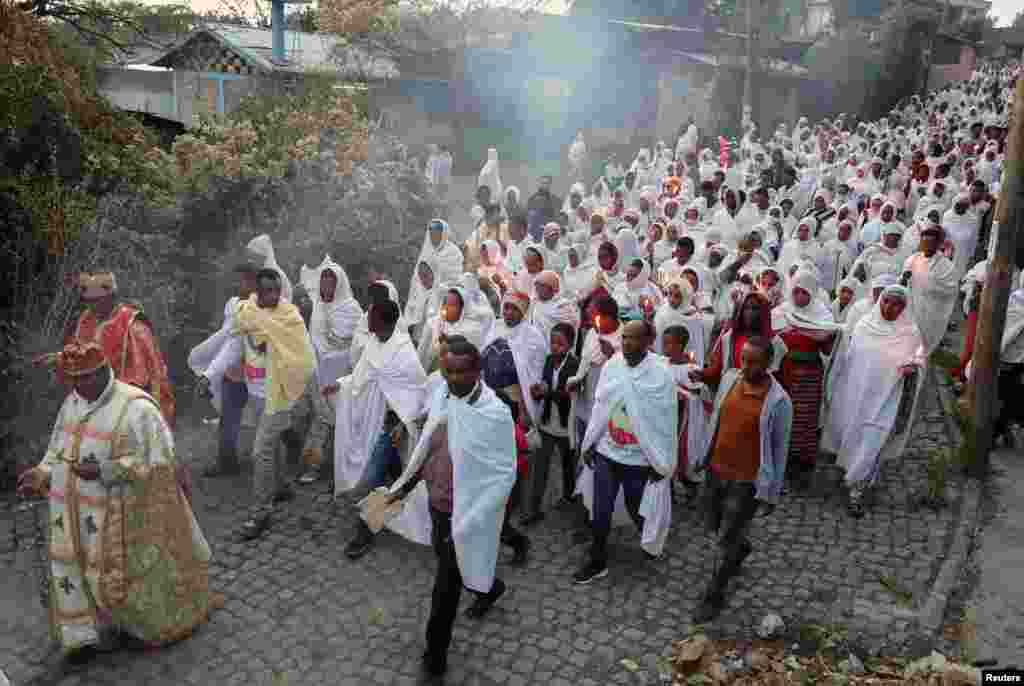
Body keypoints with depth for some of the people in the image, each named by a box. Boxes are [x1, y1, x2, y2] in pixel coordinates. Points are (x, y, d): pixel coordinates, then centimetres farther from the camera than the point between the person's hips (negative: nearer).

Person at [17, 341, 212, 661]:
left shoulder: (135, 407, -20)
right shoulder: (72, 403, 3)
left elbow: (155, 461, -20)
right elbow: (60, 450, 13)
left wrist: (103, 471, -27)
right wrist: (41, 475, -6)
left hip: (115, 512, -6)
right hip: (74, 511, 7)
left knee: (122, 571, 6)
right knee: (78, 568, 12)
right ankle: (89, 633, 29)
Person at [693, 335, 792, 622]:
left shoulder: (778, 401, -20)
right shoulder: (729, 378, -6)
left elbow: (779, 449, -11)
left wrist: (771, 494, -6)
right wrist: (705, 456, 16)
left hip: (747, 481, -5)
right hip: (717, 470, 6)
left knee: (727, 540, 4)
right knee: (715, 527, 22)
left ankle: (714, 595, 26)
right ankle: (743, 547, 55)